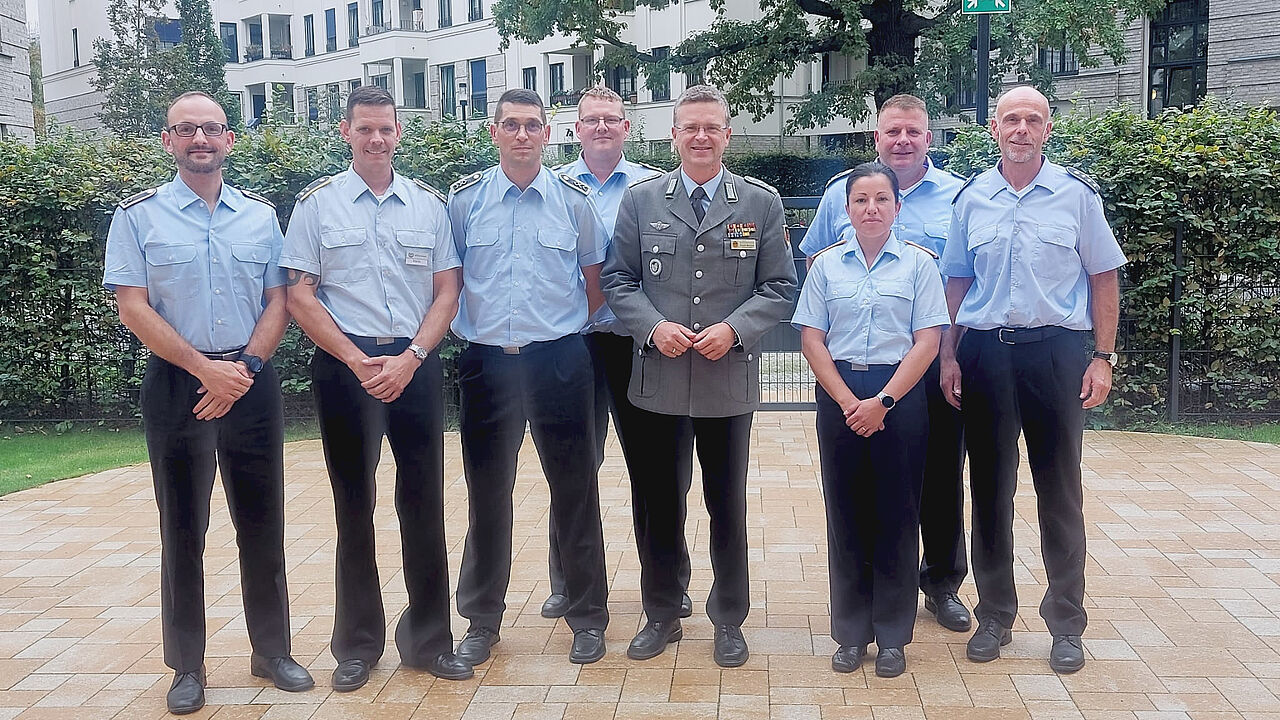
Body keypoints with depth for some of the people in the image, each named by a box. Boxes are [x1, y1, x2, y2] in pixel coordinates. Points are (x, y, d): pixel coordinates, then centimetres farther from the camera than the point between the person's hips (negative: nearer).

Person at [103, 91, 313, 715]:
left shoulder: (261, 214, 8)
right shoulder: (138, 216, 1)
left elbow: (278, 300, 6)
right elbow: (133, 309, -5)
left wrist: (245, 367, -9)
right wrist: (206, 370, -13)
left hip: (252, 382, 2)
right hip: (176, 384, -2)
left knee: (263, 522, 7)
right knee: (183, 527, 6)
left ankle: (272, 650, 20)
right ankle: (186, 665, 17)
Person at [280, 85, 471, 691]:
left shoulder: (428, 204, 8)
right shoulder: (318, 203, 2)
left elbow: (447, 292, 6)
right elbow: (299, 295, -1)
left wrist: (409, 358, -8)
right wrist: (359, 363, -10)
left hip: (416, 365, 2)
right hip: (346, 365, -1)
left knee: (424, 503, 5)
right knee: (354, 505, 7)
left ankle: (428, 640, 19)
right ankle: (357, 645, 20)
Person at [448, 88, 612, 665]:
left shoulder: (574, 200, 2)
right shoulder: (464, 199, 3)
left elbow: (594, 280, 11)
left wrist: (568, 326, 7)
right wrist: (468, 328, 6)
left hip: (559, 360, 0)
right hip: (486, 360, 1)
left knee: (575, 490, 5)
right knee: (487, 493, 9)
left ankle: (587, 618, 20)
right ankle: (482, 620, 24)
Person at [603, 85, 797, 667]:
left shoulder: (762, 202, 3)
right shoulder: (641, 199, 5)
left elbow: (779, 286, 2)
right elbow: (618, 279, 6)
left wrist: (734, 329, -13)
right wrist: (654, 327, -11)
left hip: (730, 377, 0)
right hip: (658, 377, 1)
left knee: (728, 503, 10)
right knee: (657, 501, 9)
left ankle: (729, 619, 27)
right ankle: (661, 615, 27)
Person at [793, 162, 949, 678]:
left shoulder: (919, 264, 2)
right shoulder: (827, 265, 7)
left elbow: (927, 342, -3)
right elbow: (812, 340, 3)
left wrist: (882, 401, -11)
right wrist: (847, 402, -7)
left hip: (900, 395, -1)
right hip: (839, 395, 2)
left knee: (897, 513, 3)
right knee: (846, 513, 6)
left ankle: (892, 635, 15)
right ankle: (851, 632, 17)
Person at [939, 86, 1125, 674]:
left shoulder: (1076, 193, 1)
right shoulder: (971, 198, 7)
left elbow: (1104, 277, 3)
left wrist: (1103, 357, -3)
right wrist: (949, 355, 3)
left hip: (1056, 351, -2)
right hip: (984, 353, 2)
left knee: (1060, 489, 5)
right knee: (989, 487, 8)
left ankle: (1066, 622, 19)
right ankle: (994, 614, 22)